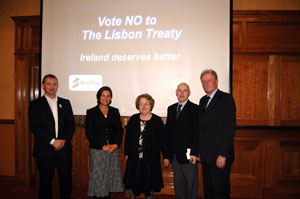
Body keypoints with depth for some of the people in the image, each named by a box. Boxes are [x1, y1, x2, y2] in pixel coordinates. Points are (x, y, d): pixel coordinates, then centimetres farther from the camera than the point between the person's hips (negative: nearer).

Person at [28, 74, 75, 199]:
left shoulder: (65, 103, 11)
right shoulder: (35, 104, 3)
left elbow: (71, 124, 7)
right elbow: (34, 127, -7)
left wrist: (63, 140, -9)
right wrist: (52, 141, -14)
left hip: (64, 148, 2)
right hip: (45, 150, -2)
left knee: (66, 179, 5)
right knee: (46, 180, 8)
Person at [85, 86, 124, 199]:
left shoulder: (115, 112, 11)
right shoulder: (91, 112, 3)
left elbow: (120, 130, 9)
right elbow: (89, 132, -3)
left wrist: (116, 144, -7)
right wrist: (102, 146, -10)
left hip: (113, 149, 3)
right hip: (97, 150, -2)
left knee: (111, 175, 4)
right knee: (98, 176, 0)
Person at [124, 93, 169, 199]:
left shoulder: (157, 120, -4)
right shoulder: (133, 119, 4)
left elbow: (163, 139, -3)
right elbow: (127, 137, 9)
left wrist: (165, 156, -4)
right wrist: (126, 153, 7)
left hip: (151, 158, -2)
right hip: (134, 157, 3)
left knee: (149, 182, 9)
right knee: (133, 182, 13)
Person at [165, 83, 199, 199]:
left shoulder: (195, 109, -6)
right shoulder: (171, 109, 12)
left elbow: (197, 132, -10)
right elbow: (168, 130, 14)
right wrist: (168, 150, 8)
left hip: (188, 153, -5)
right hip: (174, 154, 6)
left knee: (191, 184, 7)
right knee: (178, 183, 17)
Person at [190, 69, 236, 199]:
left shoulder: (226, 99, -7)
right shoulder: (203, 101, 15)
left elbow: (230, 128, -14)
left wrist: (223, 154, -19)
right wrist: (195, 152, 11)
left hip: (219, 156, -7)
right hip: (205, 156, 7)